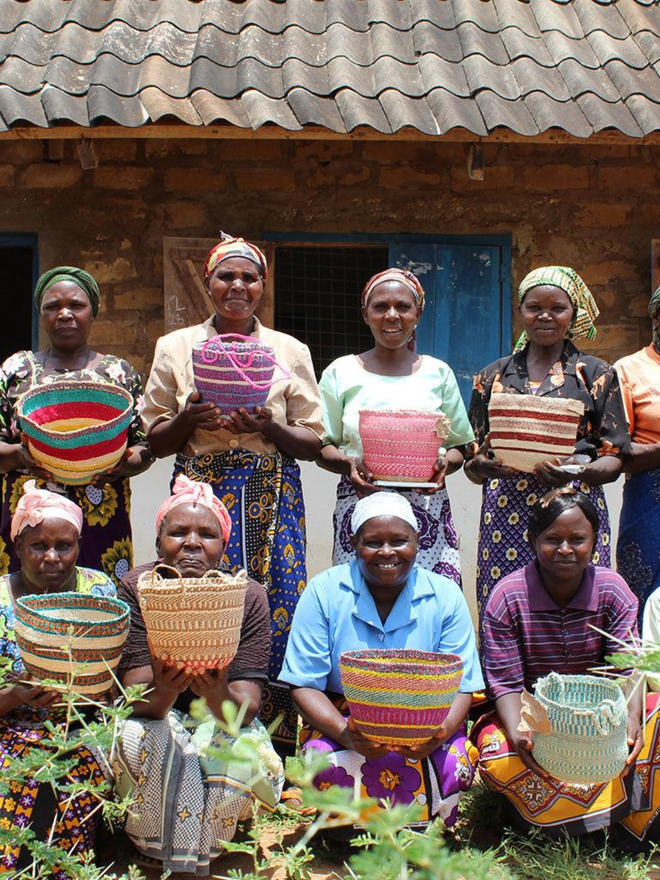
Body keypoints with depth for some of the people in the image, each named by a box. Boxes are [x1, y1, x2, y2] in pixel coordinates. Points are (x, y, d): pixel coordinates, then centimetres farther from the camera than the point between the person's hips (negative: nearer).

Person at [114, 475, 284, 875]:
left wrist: (219, 696, -44)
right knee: (139, 741, -33)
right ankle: (162, 857, -10)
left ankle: (197, 857, -4)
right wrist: (163, 692, -45)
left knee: (240, 754, -32)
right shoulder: (137, 592, -13)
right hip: (156, 717, 0)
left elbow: (247, 707, -20)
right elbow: (138, 703, -20)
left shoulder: (248, 596, -14)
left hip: (223, 724, 0)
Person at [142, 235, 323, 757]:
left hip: (273, 496, 0)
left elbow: (313, 442, 9)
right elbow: (155, 440, 11)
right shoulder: (176, 347, 12)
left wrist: (269, 426, -10)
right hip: (202, 491, 0)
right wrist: (189, 419, -9)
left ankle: (274, 750, 4)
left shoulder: (290, 351, 12)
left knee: (276, 611, -7)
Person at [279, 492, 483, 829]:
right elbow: (304, 687, -7)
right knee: (327, 760, -34)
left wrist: (440, 733, -27)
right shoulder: (324, 592, -5)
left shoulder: (445, 596, -2)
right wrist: (346, 734, -28)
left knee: (454, 762, -31)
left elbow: (461, 688, -3)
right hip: (338, 722, -1)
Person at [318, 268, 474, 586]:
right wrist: (348, 464, -11)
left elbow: (459, 446, 15)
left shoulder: (438, 373, 12)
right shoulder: (341, 373, 9)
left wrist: (444, 465, -7)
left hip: (428, 509, 1)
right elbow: (322, 447, 9)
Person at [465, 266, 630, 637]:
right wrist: (483, 466, -11)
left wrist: (579, 471, -17)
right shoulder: (493, 377, 14)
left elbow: (615, 457, 4)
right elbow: (472, 461, 13)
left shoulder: (597, 375, 9)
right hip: (505, 514, 2)